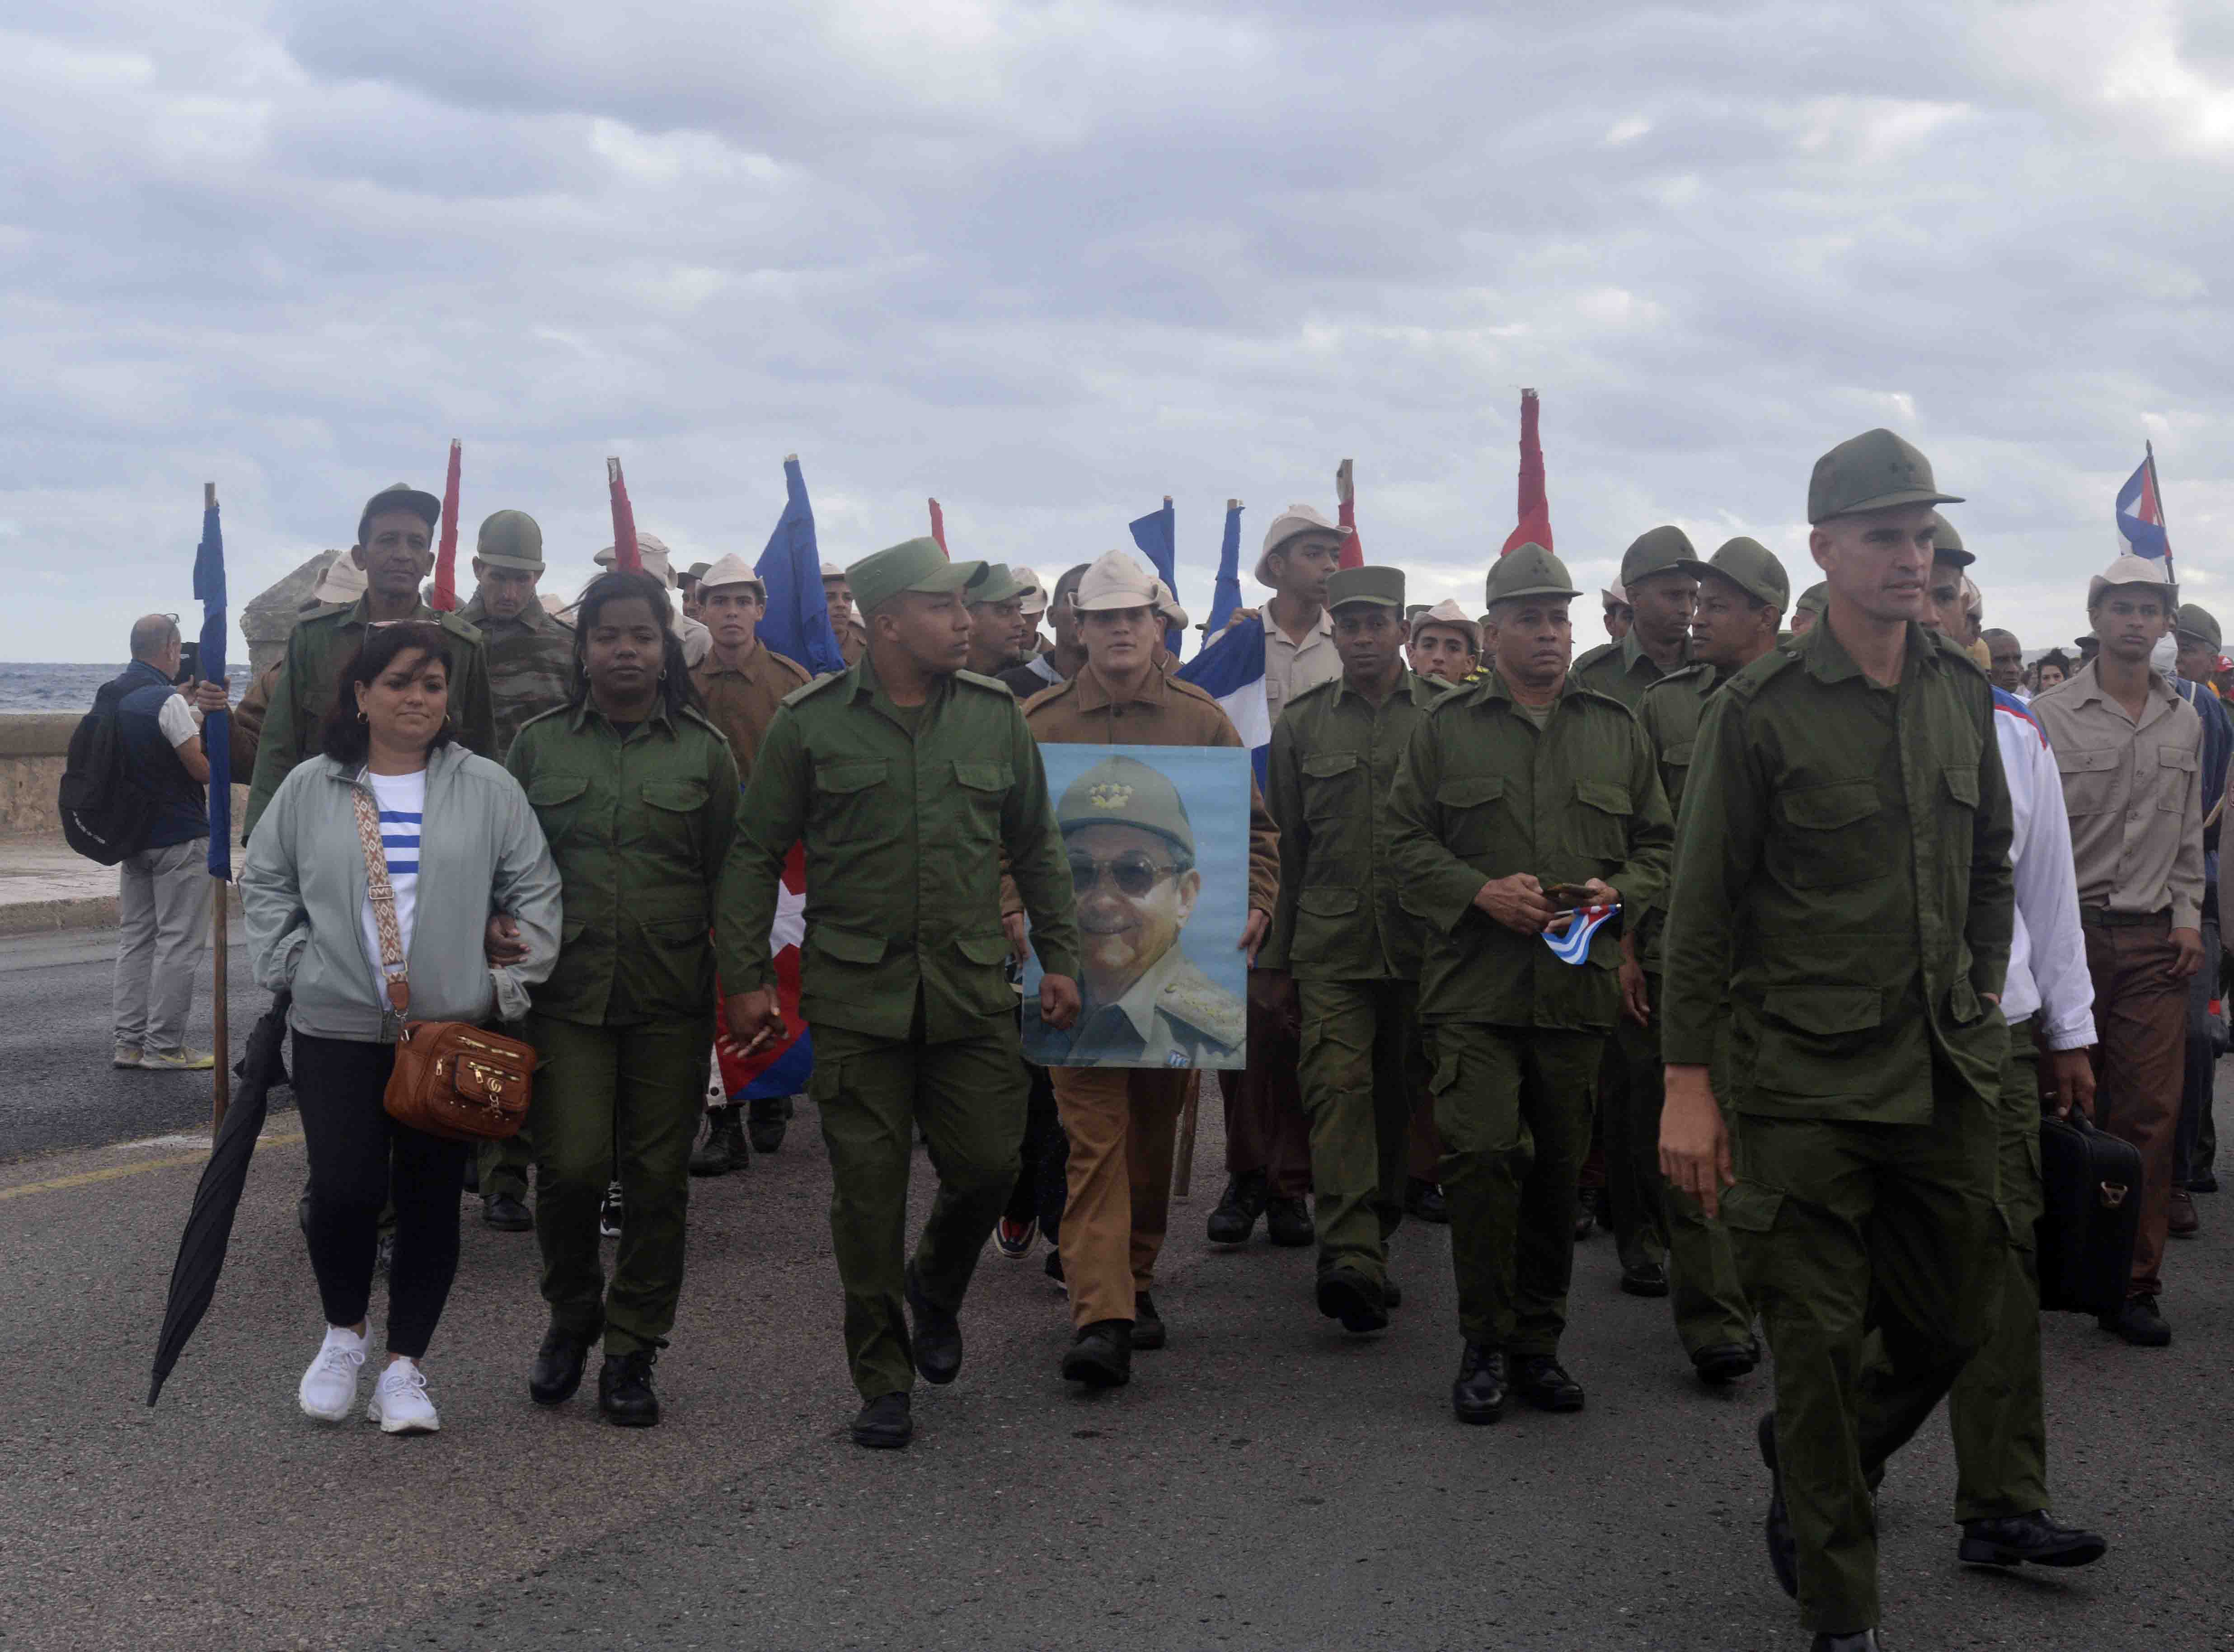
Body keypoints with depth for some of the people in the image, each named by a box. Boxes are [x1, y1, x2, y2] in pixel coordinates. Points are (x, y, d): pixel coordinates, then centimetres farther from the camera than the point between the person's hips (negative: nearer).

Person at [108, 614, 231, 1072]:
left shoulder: (115, 697, 8)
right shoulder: (168, 702, -17)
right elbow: (205, 770, -16)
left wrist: (195, 708, -4)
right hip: (180, 840, -8)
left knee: (135, 937, 12)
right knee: (179, 942, -3)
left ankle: (129, 1043, 14)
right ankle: (164, 1046, -2)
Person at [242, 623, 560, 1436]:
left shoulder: (488, 790, 3)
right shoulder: (309, 789, 5)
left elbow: (534, 893, 4)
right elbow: (265, 884, 13)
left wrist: (509, 983, -3)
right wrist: (289, 964, 2)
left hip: (452, 1032, 0)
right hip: (337, 1030, 0)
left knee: (431, 1199, 5)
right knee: (344, 1191, -8)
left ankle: (405, 1365, 18)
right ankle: (343, 1332, 20)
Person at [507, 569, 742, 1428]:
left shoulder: (704, 751, 6)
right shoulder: (539, 744, 8)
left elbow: (731, 875, 8)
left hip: (671, 998, 0)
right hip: (566, 992, 0)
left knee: (658, 1178, 3)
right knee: (571, 1167, -8)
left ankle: (632, 1349, 17)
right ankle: (571, 1317, 19)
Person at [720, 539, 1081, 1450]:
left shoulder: (995, 716, 6)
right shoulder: (811, 723, -1)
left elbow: (1036, 849, 14)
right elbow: (755, 856, 3)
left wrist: (1060, 958, 11)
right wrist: (745, 977, -1)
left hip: (974, 990, 2)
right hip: (857, 992, -2)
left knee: (988, 1167, 0)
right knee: (869, 1192, 1)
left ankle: (935, 1288, 33)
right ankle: (884, 1382, 15)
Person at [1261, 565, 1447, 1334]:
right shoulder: (1301, 723, 8)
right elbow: (1286, 847, 11)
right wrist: (1277, 957, 10)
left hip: (1420, 946, 0)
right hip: (1330, 947, 0)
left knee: (1398, 1097, 8)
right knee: (1338, 1089, -13)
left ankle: (1372, 1246, 21)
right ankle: (1352, 1258, -22)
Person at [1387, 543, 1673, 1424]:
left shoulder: (1617, 729, 12)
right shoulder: (1446, 726, 6)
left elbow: (1659, 844, 15)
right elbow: (1406, 838, 4)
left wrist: (1616, 891, -5)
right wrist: (1481, 892, -11)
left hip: (1578, 986, 3)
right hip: (1475, 983, -2)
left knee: (1559, 1167, 7)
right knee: (1481, 1155, -12)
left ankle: (1538, 1342, 19)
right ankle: (1485, 1345, 1)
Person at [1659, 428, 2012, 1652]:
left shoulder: (1965, 692, 8)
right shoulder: (1759, 709, -8)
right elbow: (1702, 905, -6)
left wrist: (1980, 1015, 14)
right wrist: (1688, 1084, -9)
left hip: (1945, 1078, 5)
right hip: (1806, 1080, -5)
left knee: (1951, 1326, 12)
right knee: (1819, 1341, 1)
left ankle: (1809, 1463, 40)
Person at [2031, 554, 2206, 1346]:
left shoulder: (2185, 723, 13)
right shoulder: (2049, 716, -2)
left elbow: (2189, 834, 18)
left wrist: (2188, 915, 7)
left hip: (2154, 942, 3)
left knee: (2149, 1115, 0)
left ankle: (2134, 1287, 7)